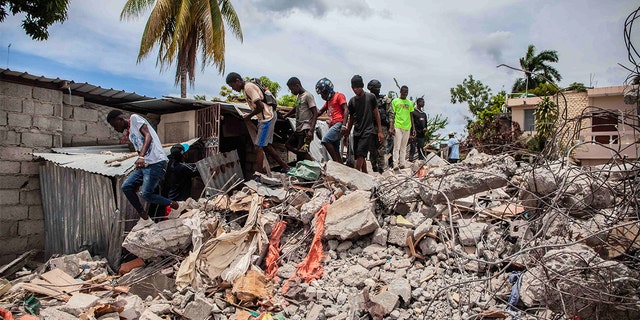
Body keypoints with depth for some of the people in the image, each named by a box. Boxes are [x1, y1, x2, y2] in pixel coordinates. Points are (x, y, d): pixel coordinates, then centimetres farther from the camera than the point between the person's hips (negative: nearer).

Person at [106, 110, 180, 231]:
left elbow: (148, 136, -15)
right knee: (126, 187, 3)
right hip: (144, 164, 10)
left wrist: (141, 157, -29)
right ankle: (144, 218, 7)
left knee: (147, 194, -14)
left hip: (155, 162, -10)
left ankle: (175, 205, 6)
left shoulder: (134, 118, 0)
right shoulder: (131, 134, 27)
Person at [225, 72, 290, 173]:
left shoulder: (248, 87, -16)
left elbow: (260, 106, -23)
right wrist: (250, 115, 9)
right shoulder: (247, 86, 15)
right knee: (266, 146, 15)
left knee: (259, 147, -9)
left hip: (267, 117, -10)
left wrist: (249, 116, -9)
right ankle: (285, 166, 22)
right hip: (268, 116, 10)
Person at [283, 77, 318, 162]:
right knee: (288, 145, 9)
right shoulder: (298, 96, 17)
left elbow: (315, 114, -15)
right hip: (298, 129, 10)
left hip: (306, 129, -10)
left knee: (301, 151, -15)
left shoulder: (308, 96, -8)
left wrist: (311, 130, -24)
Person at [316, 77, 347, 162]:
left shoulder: (339, 96, 1)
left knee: (325, 140, -25)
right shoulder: (328, 100, 25)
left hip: (339, 123, -9)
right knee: (335, 151, 5)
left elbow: (345, 110, -10)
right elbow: (320, 112, 30)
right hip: (333, 125, 9)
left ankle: (337, 162, -23)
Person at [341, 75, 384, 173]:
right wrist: (347, 134, 15)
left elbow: (376, 114, 3)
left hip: (368, 132, -5)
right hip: (357, 132, 5)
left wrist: (380, 131, -2)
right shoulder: (352, 101, 10)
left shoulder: (371, 97, -1)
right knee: (360, 157, 6)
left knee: (360, 155, -17)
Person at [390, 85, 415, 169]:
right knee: (397, 147, -6)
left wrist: (413, 128, 12)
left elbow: (411, 116, 17)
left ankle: (402, 164, 12)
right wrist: (391, 127, -10)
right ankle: (395, 165, -5)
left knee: (404, 147, 8)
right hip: (397, 126, -4)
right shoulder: (395, 101, 4)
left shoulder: (410, 103, 15)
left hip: (407, 127, 4)